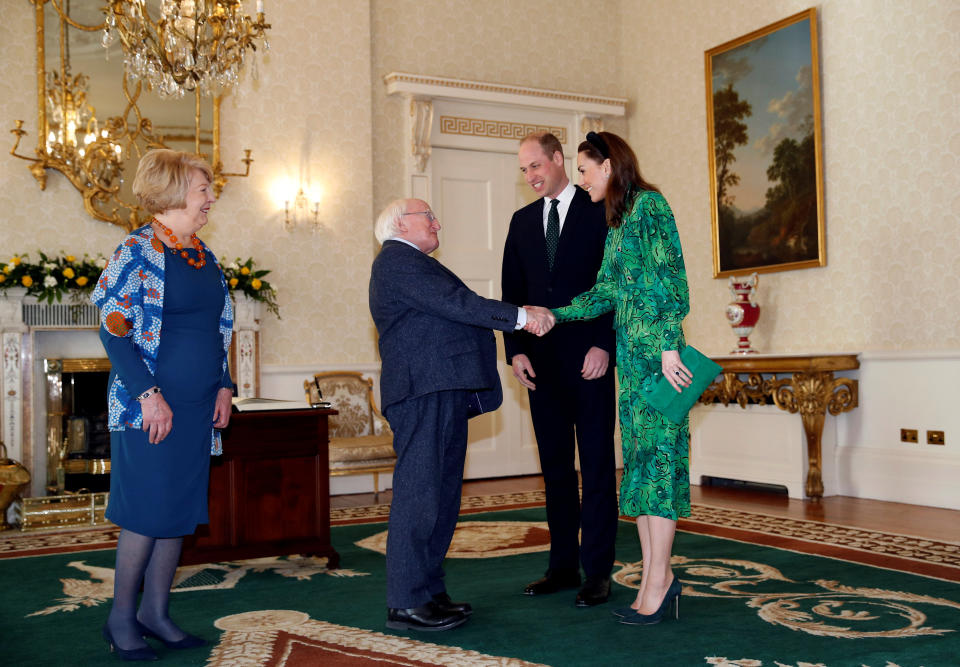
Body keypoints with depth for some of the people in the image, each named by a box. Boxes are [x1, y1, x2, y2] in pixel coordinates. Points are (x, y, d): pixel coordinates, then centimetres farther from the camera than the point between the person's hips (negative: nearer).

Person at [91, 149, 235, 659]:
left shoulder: (204, 255, 13)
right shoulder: (138, 252, -8)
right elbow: (113, 329, -14)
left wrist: (223, 386, 9)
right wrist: (148, 394, -19)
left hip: (199, 407, 7)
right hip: (151, 407, -7)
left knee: (181, 509, 11)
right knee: (147, 511, -2)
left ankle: (155, 612, 23)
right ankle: (121, 617, 14)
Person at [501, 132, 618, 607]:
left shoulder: (601, 211, 0)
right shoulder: (522, 221, 15)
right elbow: (512, 292, 13)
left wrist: (604, 345, -13)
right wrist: (516, 350, 2)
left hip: (589, 358, -5)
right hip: (541, 361, 5)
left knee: (597, 464, -1)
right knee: (555, 465, 9)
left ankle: (597, 571, 5)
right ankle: (563, 565, 18)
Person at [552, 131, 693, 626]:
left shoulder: (648, 204, -6)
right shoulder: (616, 219, 20)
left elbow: (671, 279, -13)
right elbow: (604, 293, 18)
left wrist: (668, 347, -19)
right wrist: (552, 315, 13)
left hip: (653, 346, -9)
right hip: (630, 350, 9)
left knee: (656, 452, -7)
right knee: (638, 455, 5)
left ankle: (659, 579, -2)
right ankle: (655, 578, 9)